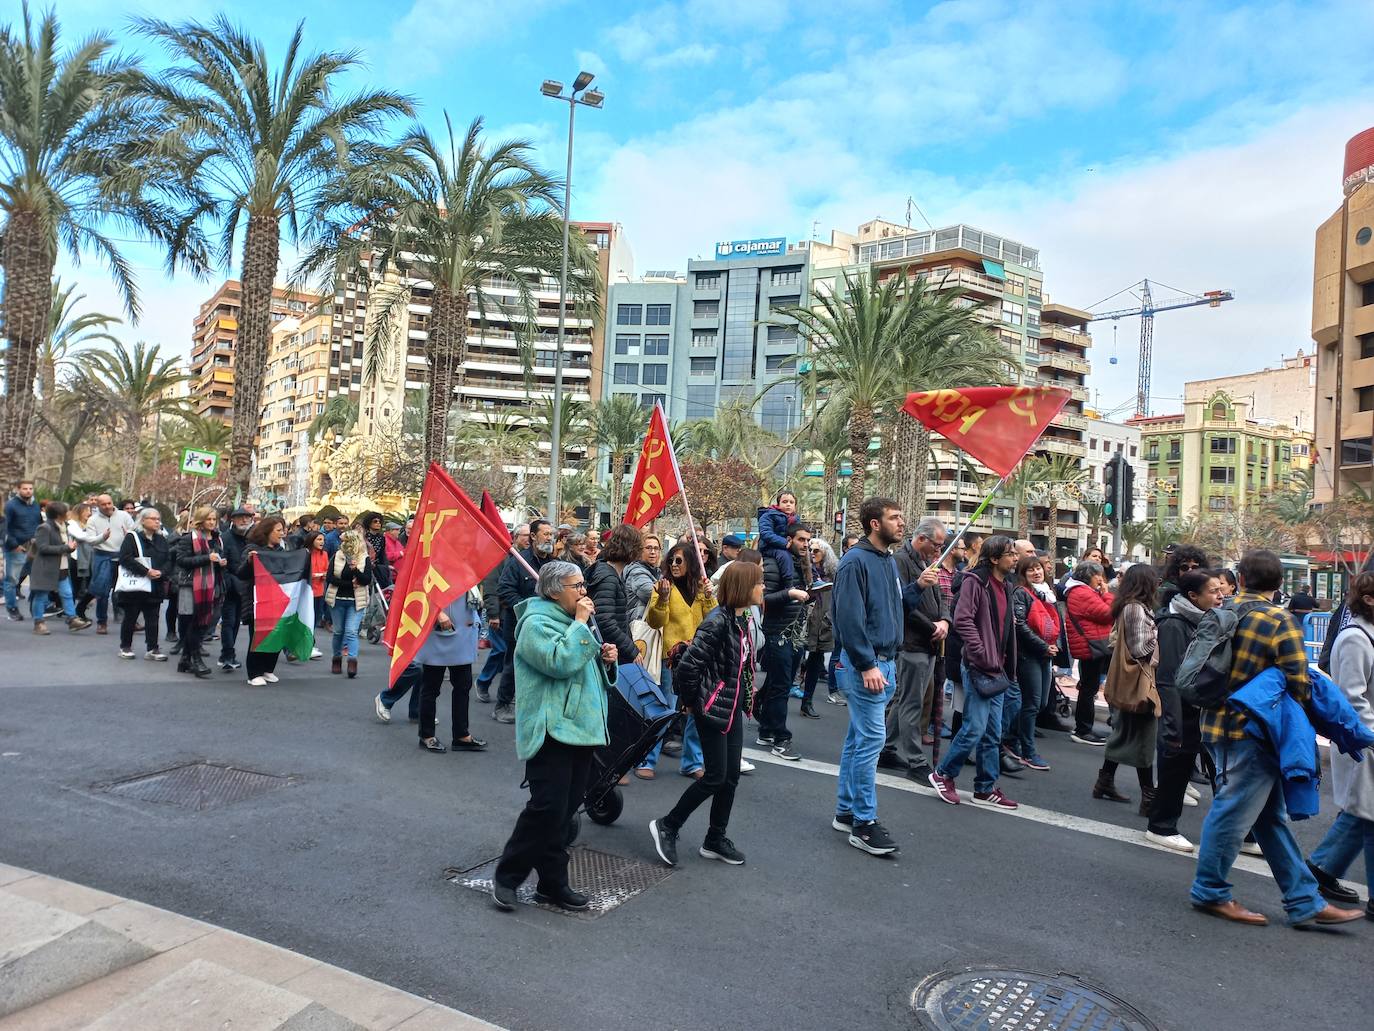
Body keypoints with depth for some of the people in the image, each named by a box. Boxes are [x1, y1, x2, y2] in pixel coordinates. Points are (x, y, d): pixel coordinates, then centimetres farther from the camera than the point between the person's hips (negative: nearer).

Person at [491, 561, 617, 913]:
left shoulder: (573, 620, 17)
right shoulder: (537, 623, -11)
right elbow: (559, 662, -26)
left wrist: (605, 659, 4)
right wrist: (581, 623, -18)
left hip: (581, 728, 9)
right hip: (551, 731, -9)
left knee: (565, 808, 11)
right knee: (548, 807, -9)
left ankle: (552, 884, 20)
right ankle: (506, 876, 9)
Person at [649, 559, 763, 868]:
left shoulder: (742, 619, 6)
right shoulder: (717, 622, -22)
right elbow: (688, 665, -25)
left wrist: (744, 698, 12)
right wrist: (690, 701, -12)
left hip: (733, 708, 9)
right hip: (713, 708, -8)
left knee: (732, 775, 11)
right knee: (716, 776, -2)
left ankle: (715, 840, 25)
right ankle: (667, 826, 14)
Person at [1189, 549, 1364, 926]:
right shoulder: (1280, 622, -14)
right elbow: (1298, 686, -14)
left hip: (1221, 723, 8)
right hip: (1251, 731, -8)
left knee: (1271, 815, 15)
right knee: (1232, 811, 3)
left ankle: (1305, 901, 25)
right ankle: (1210, 892, 15)